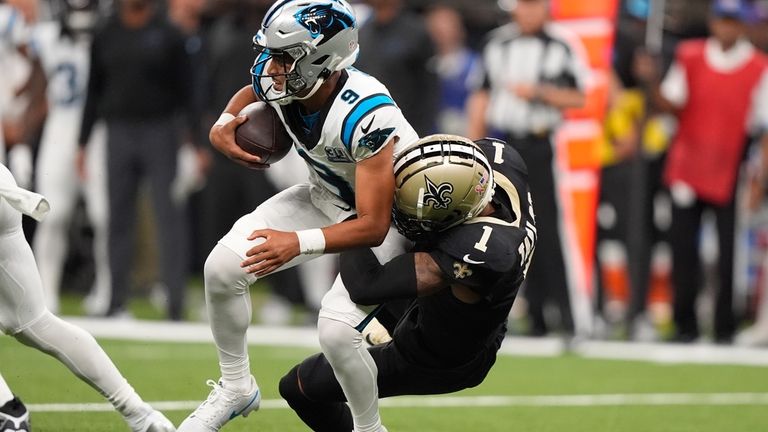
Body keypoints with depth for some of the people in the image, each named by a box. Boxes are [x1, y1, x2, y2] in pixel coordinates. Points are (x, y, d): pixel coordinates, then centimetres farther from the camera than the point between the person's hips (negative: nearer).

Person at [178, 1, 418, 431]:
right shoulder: (273, 78, -20)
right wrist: (224, 125, -11)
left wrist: (299, 243, -42)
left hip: (388, 217, -6)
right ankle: (236, 388, 15)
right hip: (325, 197, 7)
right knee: (223, 267, -8)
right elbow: (251, 93, 10)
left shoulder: (366, 115, -39)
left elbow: (373, 226, -33)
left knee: (338, 328, -23)